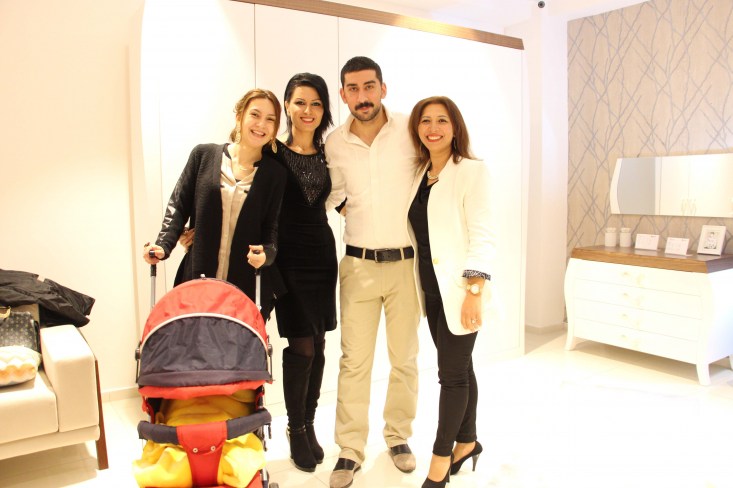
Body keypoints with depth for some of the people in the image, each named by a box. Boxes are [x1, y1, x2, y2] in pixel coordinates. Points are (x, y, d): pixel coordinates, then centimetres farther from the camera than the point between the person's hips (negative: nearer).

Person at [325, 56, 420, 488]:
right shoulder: (335, 144, 1)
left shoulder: (410, 132, -6)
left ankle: (399, 436, 32)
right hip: (358, 264, 1)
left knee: (405, 358, 12)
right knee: (354, 361, 4)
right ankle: (350, 450, 19)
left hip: (406, 262, -1)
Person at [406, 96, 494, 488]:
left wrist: (474, 293, -19)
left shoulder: (471, 171, -8)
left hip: (458, 289, -6)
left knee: (452, 373, 2)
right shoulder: (419, 174, 10)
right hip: (432, 290, 6)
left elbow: (482, 237, -14)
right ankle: (467, 442, 33)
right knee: (459, 368, 17)